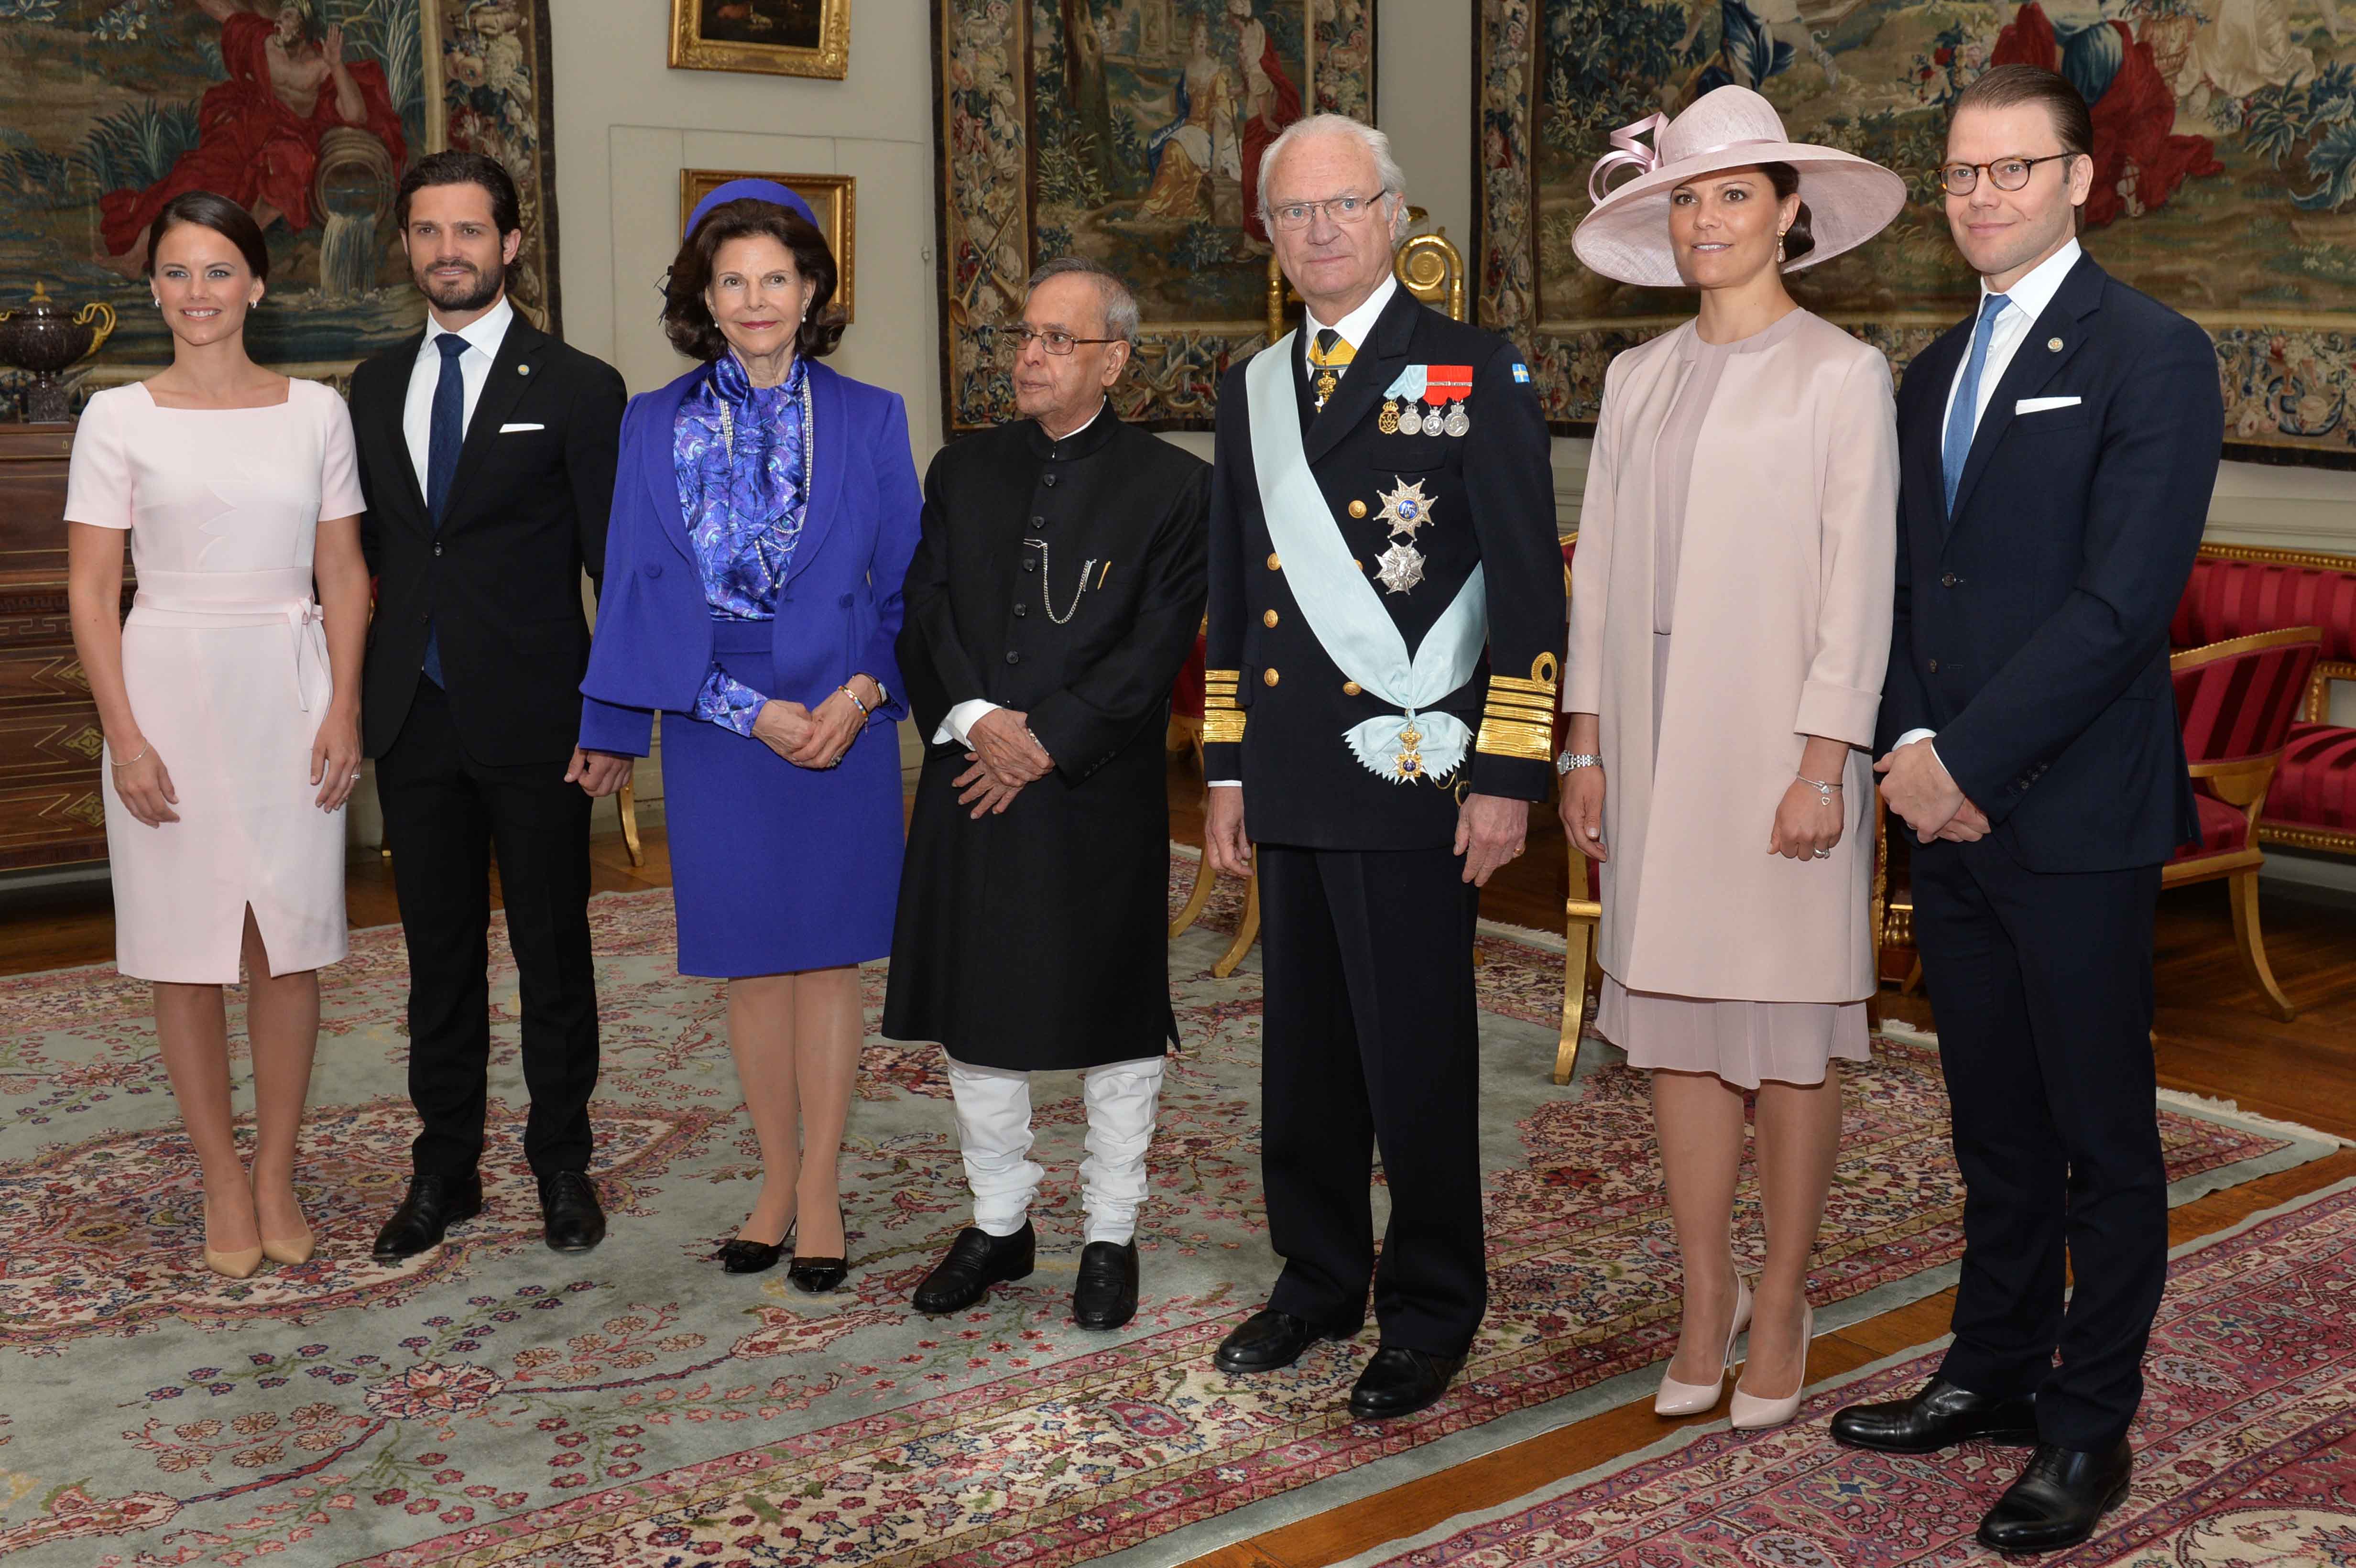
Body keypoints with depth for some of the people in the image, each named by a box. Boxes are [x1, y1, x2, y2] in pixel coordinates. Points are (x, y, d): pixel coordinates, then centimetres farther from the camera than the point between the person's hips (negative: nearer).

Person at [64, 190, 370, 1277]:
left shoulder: (315, 411, 6)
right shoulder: (119, 418, 2)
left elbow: (344, 578, 7)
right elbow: (91, 590, 0)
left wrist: (344, 711, -3)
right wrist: (124, 735, -8)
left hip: (288, 694, 1)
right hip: (168, 688, -1)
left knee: (290, 944, 3)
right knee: (184, 952, 3)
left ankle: (277, 1176, 17)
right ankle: (224, 1184, 15)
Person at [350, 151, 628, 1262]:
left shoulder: (576, 388, -3)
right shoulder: (376, 387, 11)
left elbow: (619, 565, -5)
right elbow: (371, 548, 14)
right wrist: (358, 697, 6)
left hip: (534, 721, -4)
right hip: (412, 720, 4)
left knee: (552, 952, 7)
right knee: (438, 956, 12)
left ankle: (563, 1166, 20)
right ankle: (444, 1170, 24)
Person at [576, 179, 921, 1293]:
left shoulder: (869, 420, 2)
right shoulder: (656, 426, 3)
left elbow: (906, 578, 2)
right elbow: (642, 588, 0)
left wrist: (864, 691, -14)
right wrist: (750, 709, -10)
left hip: (841, 715, -1)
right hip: (715, 728, 1)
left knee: (826, 956, 4)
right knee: (749, 961, 8)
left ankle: (821, 1190, 14)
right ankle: (778, 1182, 21)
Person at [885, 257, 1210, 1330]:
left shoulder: (1172, 486, -2)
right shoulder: (962, 473, 11)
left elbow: (1155, 649, -9)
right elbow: (924, 615, 4)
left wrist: (1046, 742, -15)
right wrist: (974, 715, -13)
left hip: (1101, 795, -4)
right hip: (971, 793, 4)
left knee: (1114, 1018, 6)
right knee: (974, 1013, 11)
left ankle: (1111, 1236, 22)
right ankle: (999, 1223, 28)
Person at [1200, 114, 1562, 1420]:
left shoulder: (1475, 374, -2)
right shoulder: (1253, 391, 15)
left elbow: (1530, 588, -6)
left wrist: (1508, 777, -10)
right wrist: (1226, 769, 16)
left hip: (1412, 778, -5)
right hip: (1290, 788, 6)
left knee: (1416, 1058, 1)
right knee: (1303, 1052, 12)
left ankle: (1429, 1311, 16)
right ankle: (1317, 1281, 28)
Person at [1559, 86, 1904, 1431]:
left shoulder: (1841, 374, -3)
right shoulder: (1640, 376, 12)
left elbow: (1858, 579, -8)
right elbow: (1602, 566, 11)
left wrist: (1825, 762, -13)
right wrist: (1587, 741, 7)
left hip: (1777, 744, -5)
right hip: (1656, 741, 5)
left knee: (1790, 1038, 3)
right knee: (1674, 1025, 8)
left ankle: (1783, 1305, 18)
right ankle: (1707, 1297, 21)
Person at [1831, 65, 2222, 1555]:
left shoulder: (2152, 355, -8)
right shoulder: (1936, 368, 15)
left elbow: (2124, 601, -16)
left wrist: (1972, 762, -16)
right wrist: (1913, 745, -3)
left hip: (2075, 816, -6)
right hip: (1950, 807, 7)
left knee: (2103, 1135, 6)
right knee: (1995, 1122, 17)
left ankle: (2089, 1431, 17)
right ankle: (1995, 1371, 31)